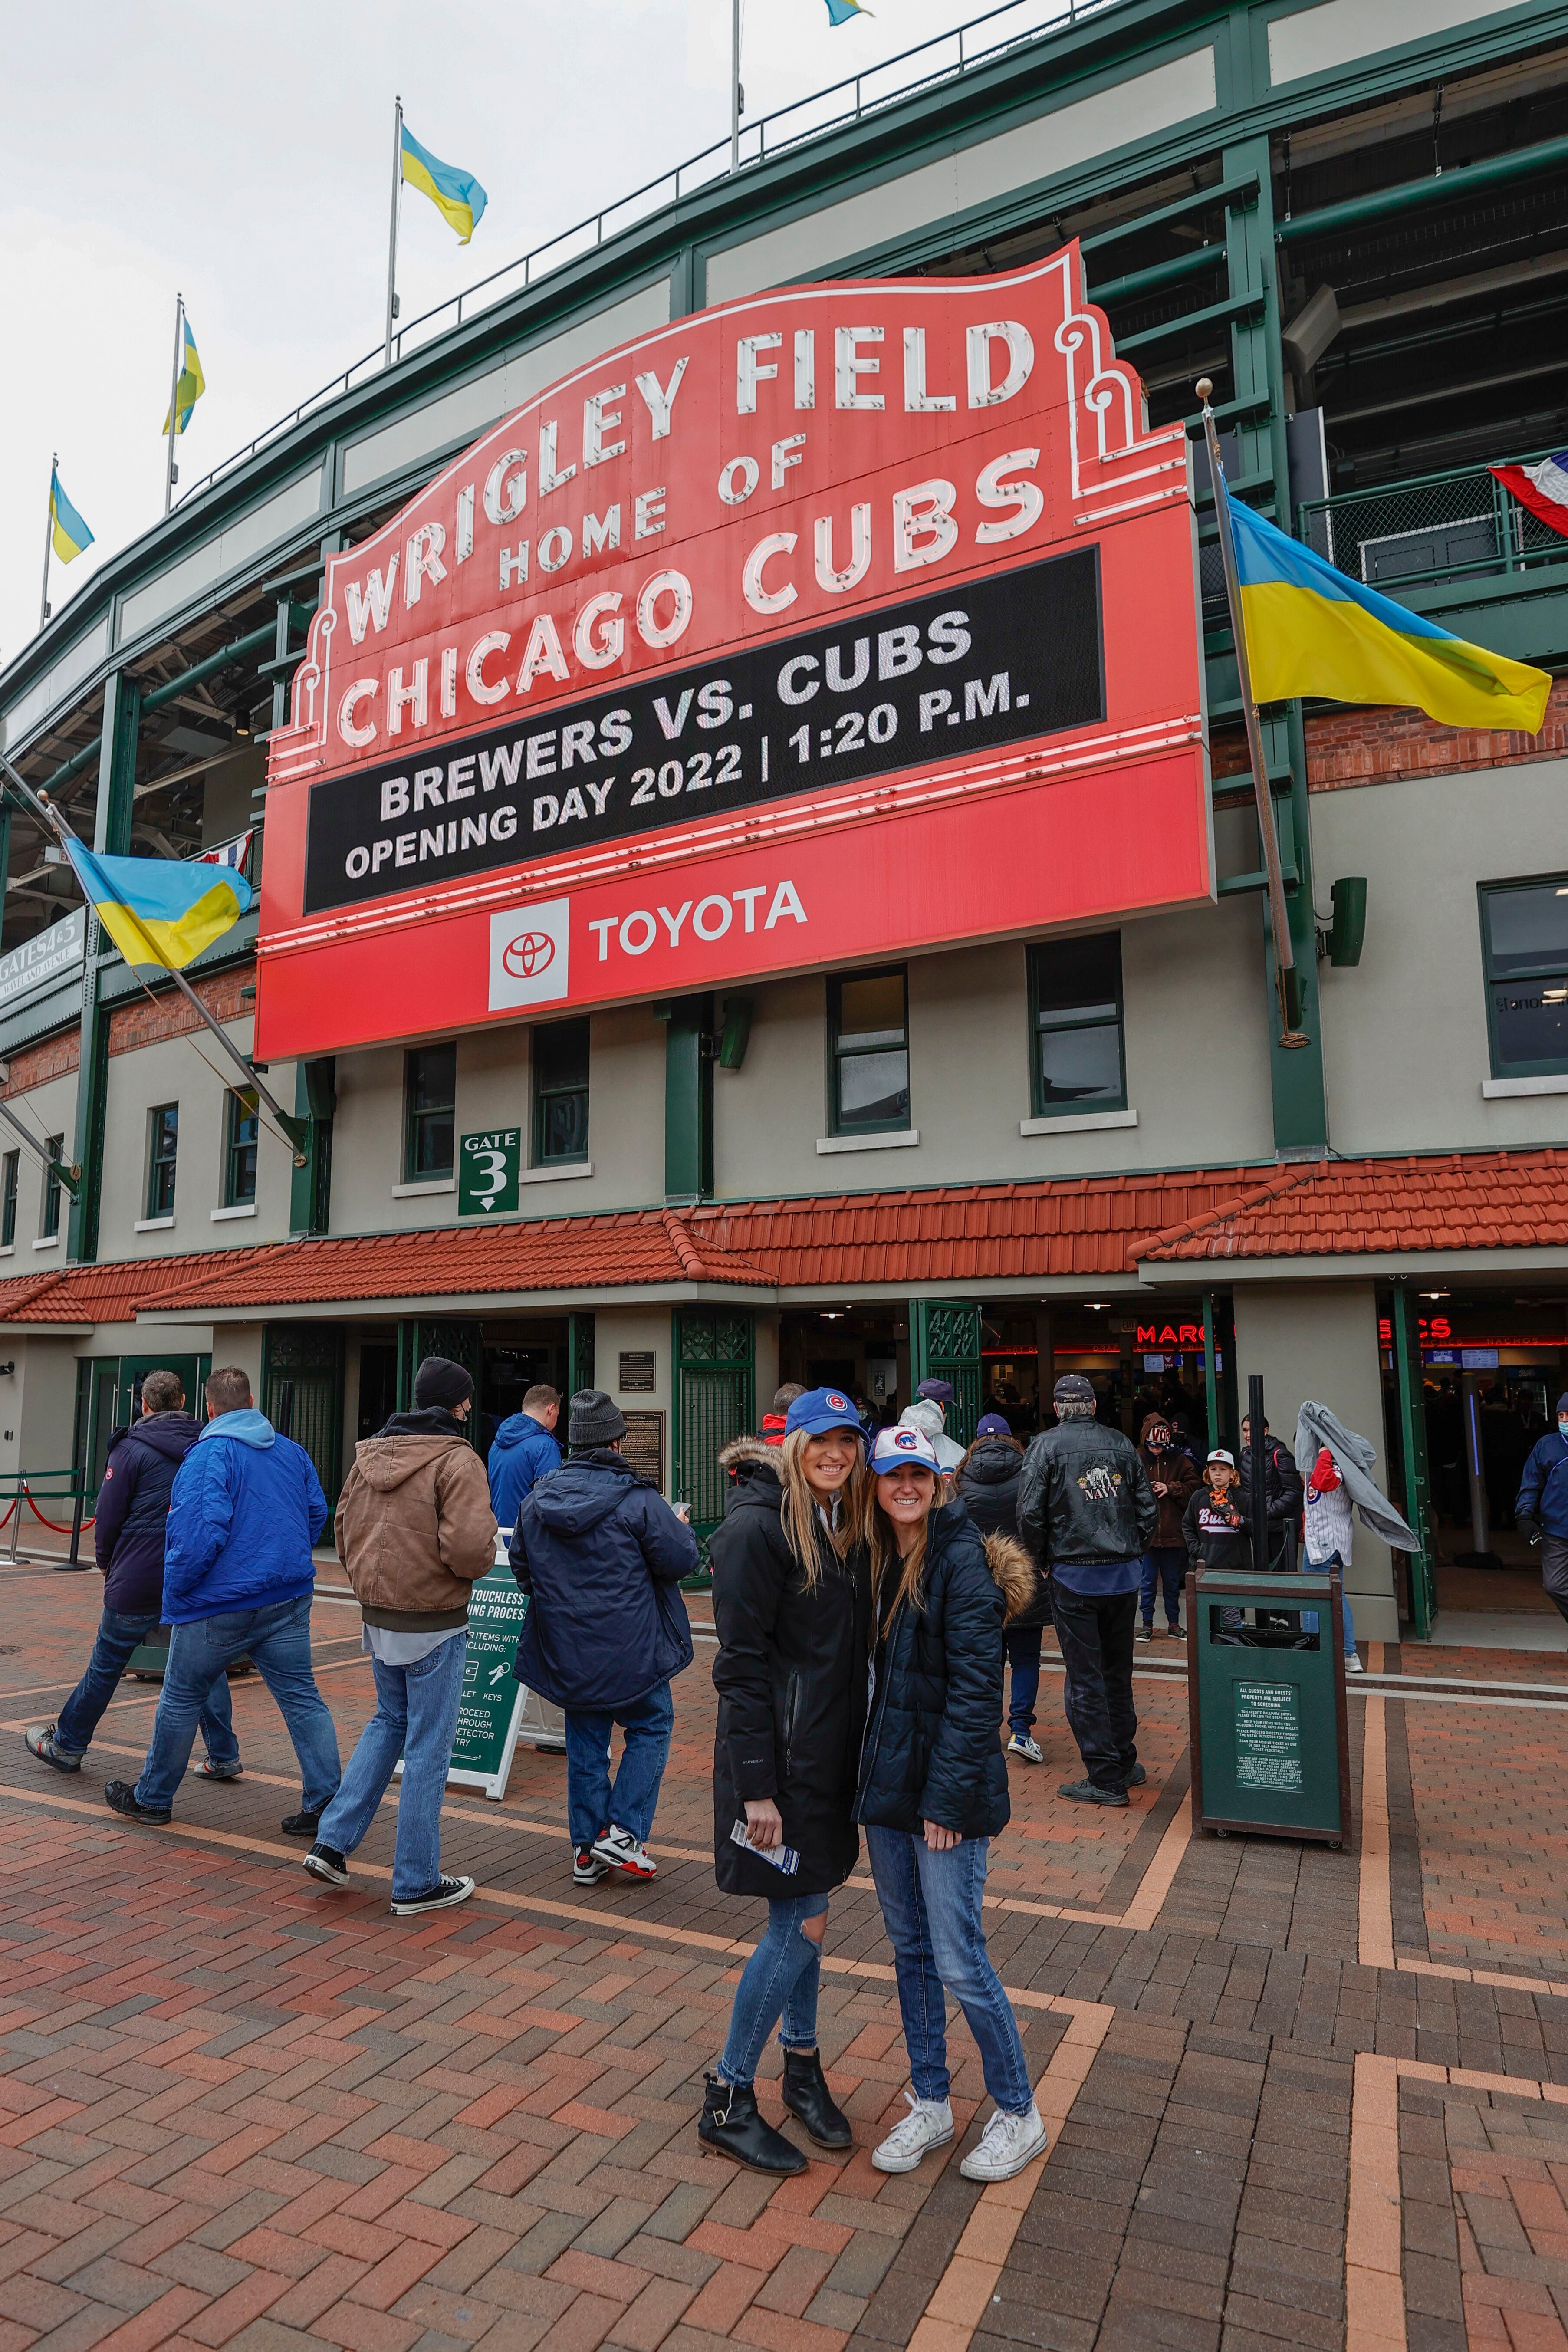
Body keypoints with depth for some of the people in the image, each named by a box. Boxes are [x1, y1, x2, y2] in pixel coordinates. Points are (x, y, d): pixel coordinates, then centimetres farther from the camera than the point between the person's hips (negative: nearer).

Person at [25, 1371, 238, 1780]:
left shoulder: (133, 1448, -7)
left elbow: (109, 1516, -4)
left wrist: (106, 1562, 13)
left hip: (140, 1580, -3)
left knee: (106, 1665, 13)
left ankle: (66, 1745, 32)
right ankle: (222, 1756, 11)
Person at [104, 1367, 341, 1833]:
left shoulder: (210, 1454, -13)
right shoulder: (292, 1451, 8)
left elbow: (202, 1531, -22)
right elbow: (317, 1512, 13)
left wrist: (177, 1588, -9)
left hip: (220, 1603, -5)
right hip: (288, 1599, 5)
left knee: (181, 1699, 15)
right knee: (302, 1698, 6)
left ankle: (151, 1798, 31)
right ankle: (325, 1803, 4)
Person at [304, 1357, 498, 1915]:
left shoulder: (369, 1454, 5)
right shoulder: (457, 1460, -18)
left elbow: (344, 1528, 12)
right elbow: (470, 1548, -27)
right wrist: (484, 1561, -5)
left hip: (377, 1615, 7)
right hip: (434, 1623, -7)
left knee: (389, 1722, 26)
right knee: (428, 1747, 5)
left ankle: (332, 1842, 23)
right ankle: (416, 1883, 17)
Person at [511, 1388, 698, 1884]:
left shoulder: (537, 1498, 0)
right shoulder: (638, 1499, -18)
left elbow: (519, 1564, 11)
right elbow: (681, 1560, -13)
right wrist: (681, 1527, 8)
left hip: (566, 1649, 5)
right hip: (630, 1648, -5)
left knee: (585, 1742, 17)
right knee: (650, 1728, 15)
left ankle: (586, 1851, 23)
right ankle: (623, 1832, 8)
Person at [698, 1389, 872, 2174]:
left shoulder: (843, 1523, 6)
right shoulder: (758, 1528, -19)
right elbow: (740, 1665, -19)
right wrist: (757, 1787, -19)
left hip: (831, 1750, 7)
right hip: (781, 1755, -7)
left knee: (803, 1917, 19)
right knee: (803, 1926, 0)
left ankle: (802, 2068, 37)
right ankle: (727, 2100, 19)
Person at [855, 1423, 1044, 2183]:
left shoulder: (963, 1560, -16)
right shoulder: (881, 1561, 7)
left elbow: (974, 1690, -18)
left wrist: (949, 1797, -18)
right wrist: (877, 1774, 6)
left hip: (947, 1791, -7)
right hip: (888, 1779, 7)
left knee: (960, 1961, 1)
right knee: (910, 1950, 17)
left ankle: (1018, 2114, 23)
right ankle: (929, 2106, 33)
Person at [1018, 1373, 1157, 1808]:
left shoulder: (1047, 1445, -6)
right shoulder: (1122, 1444, 5)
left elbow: (1030, 1514, -13)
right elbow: (1149, 1510, 6)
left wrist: (1044, 1558, 2)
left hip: (1074, 1577, -4)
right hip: (1125, 1576, 5)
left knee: (1086, 1678, 4)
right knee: (1118, 1672, 19)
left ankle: (1106, 1779, 8)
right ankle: (1125, 1763, 29)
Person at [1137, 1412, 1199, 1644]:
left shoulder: (1179, 1460, 0)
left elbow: (1193, 1486, -1)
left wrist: (1170, 1489, -13)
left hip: (1172, 1532, 1)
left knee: (1172, 1582, 14)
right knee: (1148, 1582, 6)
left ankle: (1174, 1624, 26)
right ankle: (1147, 1625, 17)